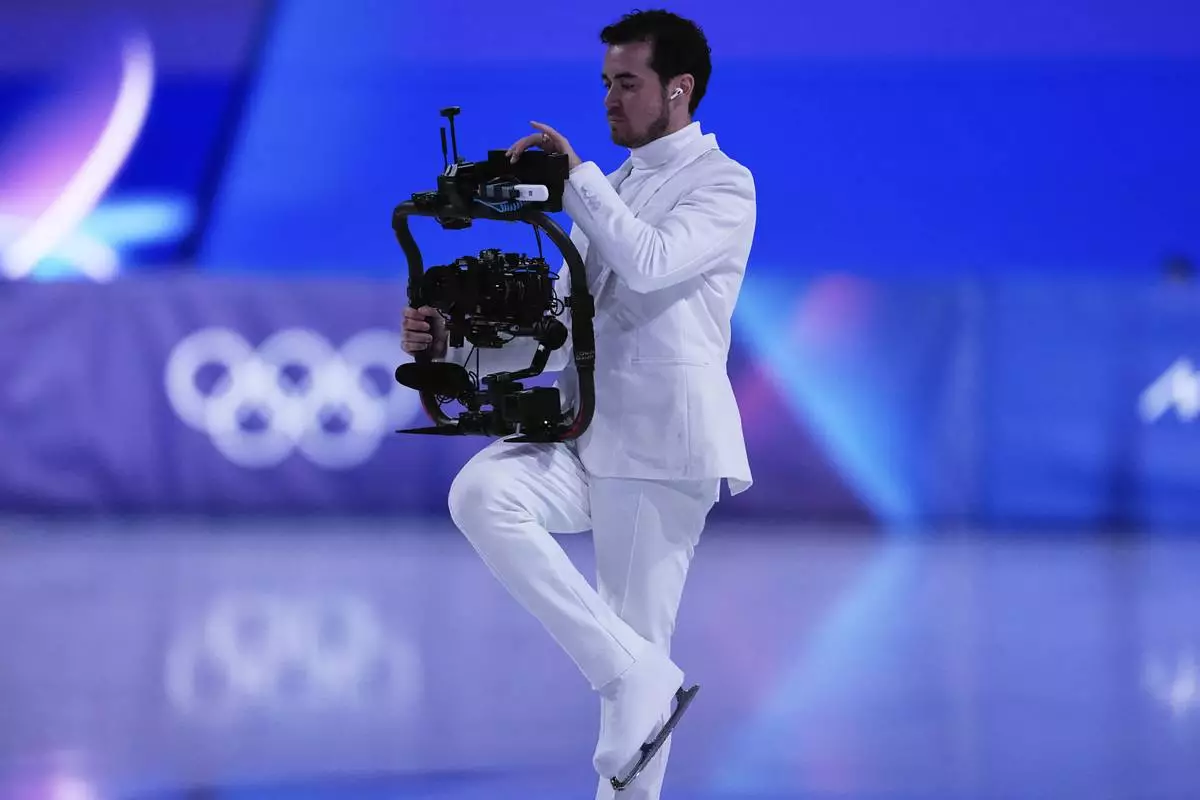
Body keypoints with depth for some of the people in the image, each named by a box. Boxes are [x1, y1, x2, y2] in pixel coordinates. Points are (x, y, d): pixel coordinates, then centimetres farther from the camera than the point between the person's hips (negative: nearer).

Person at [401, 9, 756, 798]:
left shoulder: (723, 185, 1)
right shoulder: (608, 193, 23)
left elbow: (652, 264, -19)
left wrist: (576, 176, -12)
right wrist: (453, 343, 3)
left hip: (661, 445, -6)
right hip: (584, 437, 6)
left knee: (638, 640, -7)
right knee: (481, 493, -23)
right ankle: (635, 674, -19)